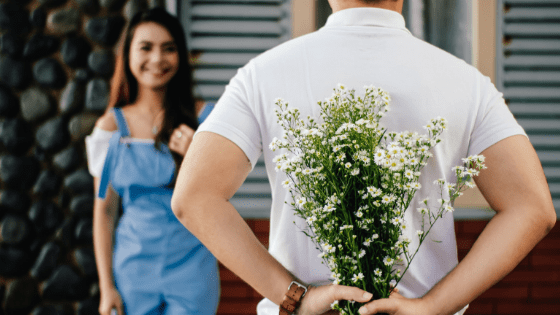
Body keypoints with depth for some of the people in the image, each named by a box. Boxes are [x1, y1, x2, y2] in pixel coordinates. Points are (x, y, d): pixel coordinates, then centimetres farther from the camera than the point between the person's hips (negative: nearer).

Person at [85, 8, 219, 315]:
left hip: (191, 266, 0)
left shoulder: (200, 119, 1)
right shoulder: (111, 126, 1)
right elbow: (103, 209, 3)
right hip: (134, 266, 0)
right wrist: (106, 286, 1)